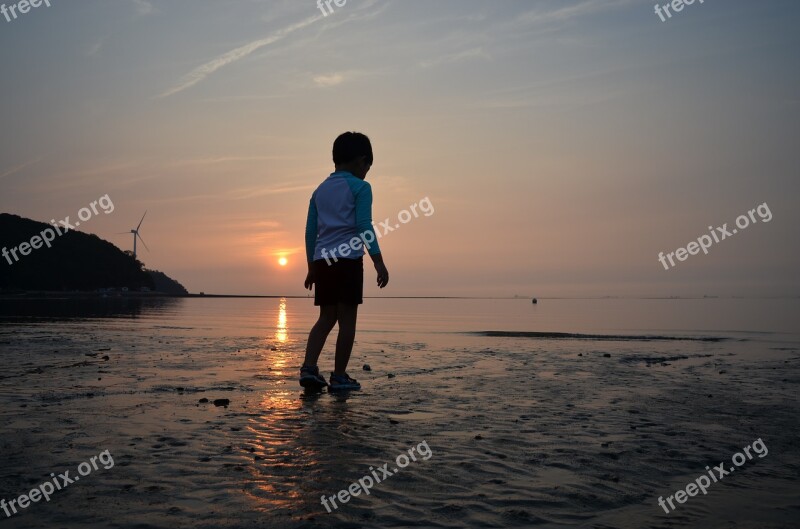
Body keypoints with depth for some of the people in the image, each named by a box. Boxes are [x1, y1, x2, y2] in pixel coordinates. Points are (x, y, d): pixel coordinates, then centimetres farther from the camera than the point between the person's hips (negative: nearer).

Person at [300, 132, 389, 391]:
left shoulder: (320, 190, 18)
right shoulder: (360, 187, -1)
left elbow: (310, 232, 17)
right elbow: (364, 226, -11)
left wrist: (312, 268, 22)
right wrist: (379, 263, -11)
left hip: (322, 260, 6)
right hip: (348, 261, -6)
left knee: (326, 317, 13)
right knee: (347, 319, 0)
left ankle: (308, 368, 2)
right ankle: (339, 376, 3)